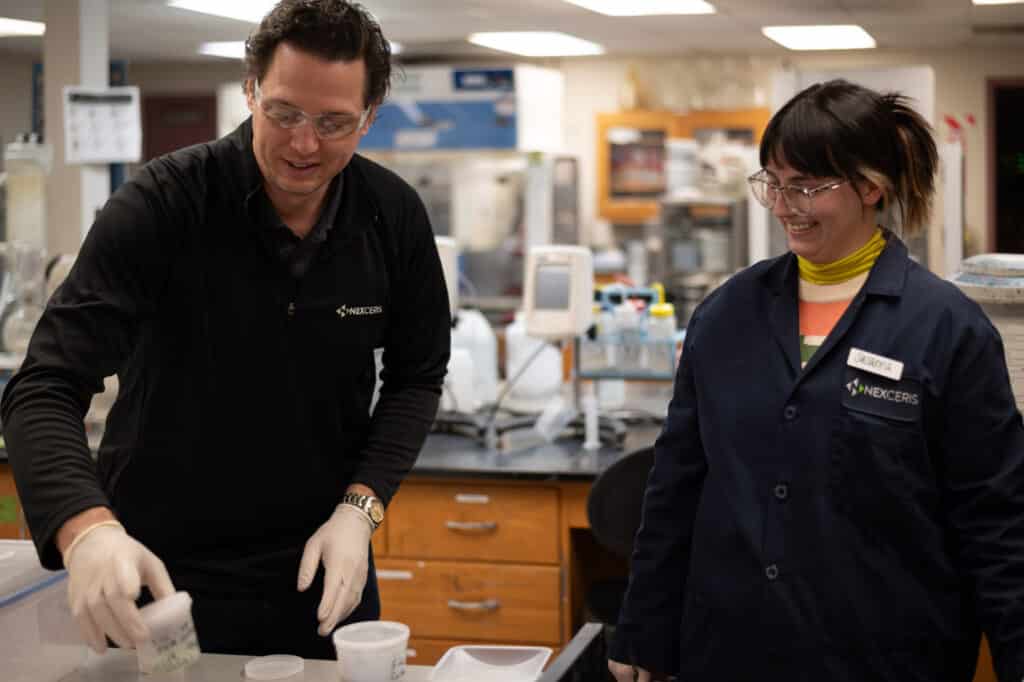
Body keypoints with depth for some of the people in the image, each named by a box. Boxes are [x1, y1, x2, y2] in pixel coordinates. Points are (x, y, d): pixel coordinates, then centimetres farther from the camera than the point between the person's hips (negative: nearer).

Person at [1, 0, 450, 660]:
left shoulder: (395, 217, -8)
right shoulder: (161, 204, -18)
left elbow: (417, 374, 5)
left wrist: (360, 507, -10)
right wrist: (86, 530, -42)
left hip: (325, 564, 3)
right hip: (162, 572, -3)